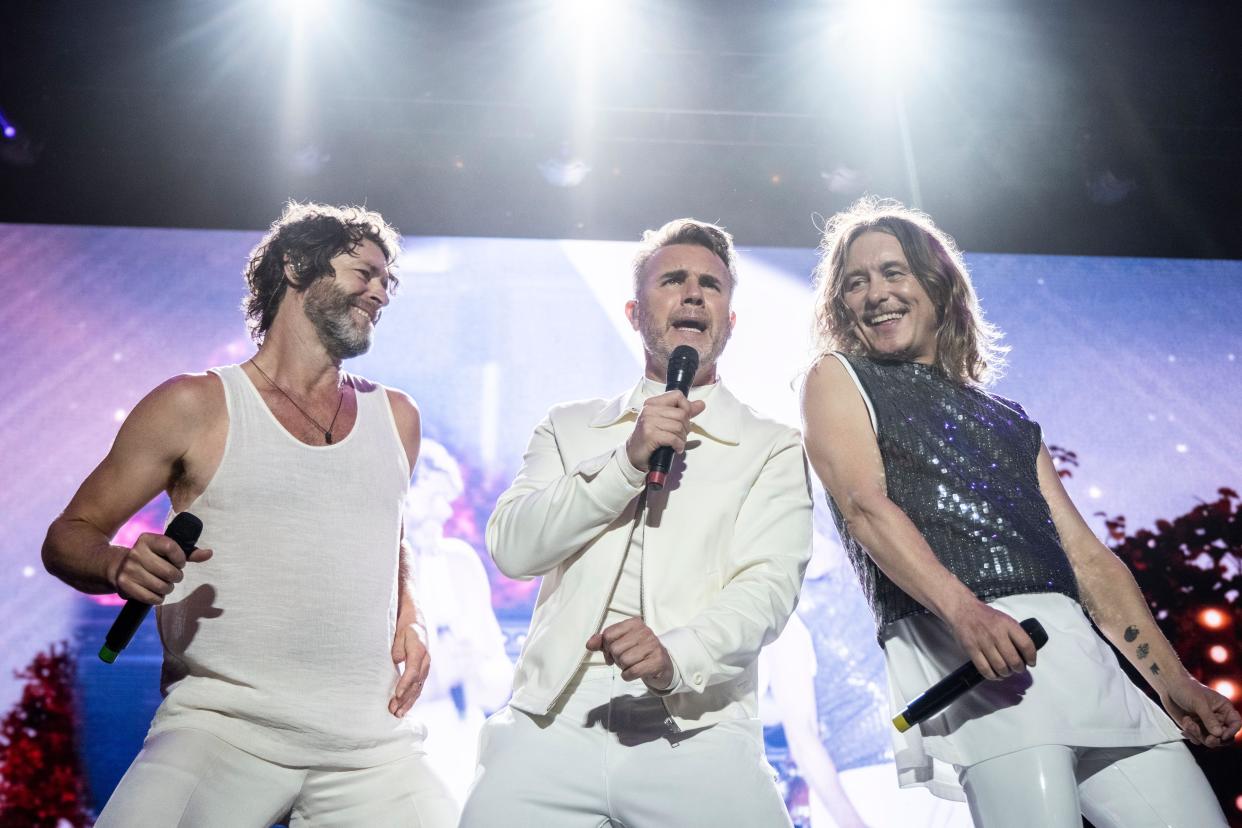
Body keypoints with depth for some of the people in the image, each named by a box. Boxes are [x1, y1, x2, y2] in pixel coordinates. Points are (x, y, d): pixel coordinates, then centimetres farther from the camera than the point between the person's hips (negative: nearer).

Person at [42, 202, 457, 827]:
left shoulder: (395, 417, 14)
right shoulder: (196, 406, 1)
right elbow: (68, 536, 5)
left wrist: (408, 617, 10)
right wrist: (120, 565, -17)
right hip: (223, 723, -4)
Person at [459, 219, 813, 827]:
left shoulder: (774, 450, 8)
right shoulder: (569, 428, 14)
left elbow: (769, 585, -5)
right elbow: (512, 548, 1)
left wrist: (678, 654, -24)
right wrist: (627, 461, -9)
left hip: (697, 738, -1)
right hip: (551, 728, 2)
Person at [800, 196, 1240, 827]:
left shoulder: (1006, 419, 26)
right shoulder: (837, 379, 12)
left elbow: (1087, 556, 21)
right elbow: (864, 504, -6)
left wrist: (1172, 679, 10)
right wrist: (964, 609, -23)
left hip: (1079, 648, 5)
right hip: (955, 643, -5)